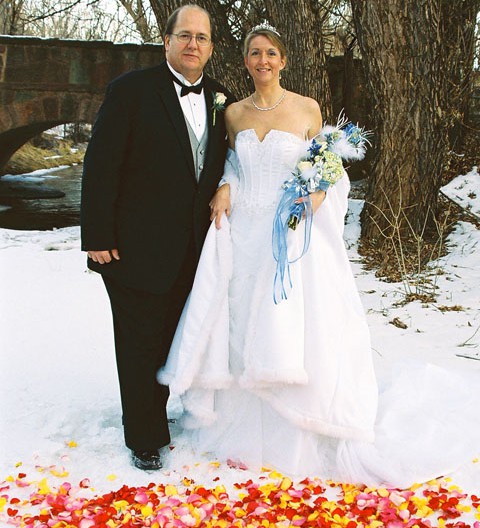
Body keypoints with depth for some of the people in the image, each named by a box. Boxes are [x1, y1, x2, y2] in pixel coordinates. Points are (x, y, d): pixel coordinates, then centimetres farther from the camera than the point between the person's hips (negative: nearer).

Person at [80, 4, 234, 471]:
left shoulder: (221, 100, 8)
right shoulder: (131, 90, -8)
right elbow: (100, 165, -11)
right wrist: (97, 238, -15)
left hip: (195, 253, 5)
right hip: (138, 251, -5)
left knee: (173, 341, 17)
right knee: (140, 345, 8)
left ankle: (156, 415, 39)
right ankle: (144, 439, 26)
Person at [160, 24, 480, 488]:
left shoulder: (307, 109, -1)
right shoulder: (234, 113, 8)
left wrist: (316, 195, -15)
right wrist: (225, 189, -1)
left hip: (290, 235, -3)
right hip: (241, 233, 3)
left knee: (291, 339, -2)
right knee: (237, 333, 7)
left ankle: (295, 439, 14)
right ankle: (244, 429, 24)